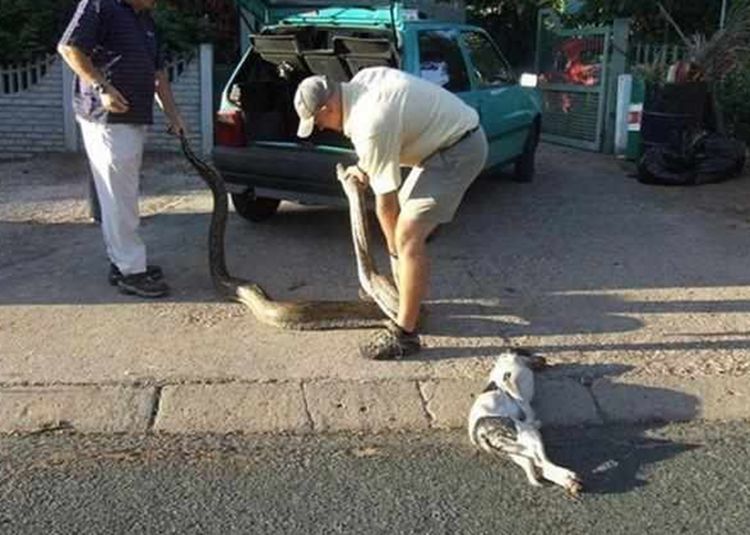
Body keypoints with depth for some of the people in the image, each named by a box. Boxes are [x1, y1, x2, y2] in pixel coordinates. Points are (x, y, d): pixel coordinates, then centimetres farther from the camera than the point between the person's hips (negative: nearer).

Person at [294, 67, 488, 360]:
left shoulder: (370, 125, -26)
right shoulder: (359, 82, 0)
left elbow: (386, 199, -15)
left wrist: (393, 248, -2)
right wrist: (364, 168, 10)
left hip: (459, 150, -10)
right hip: (452, 135, 10)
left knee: (408, 235, -14)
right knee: (406, 218, 21)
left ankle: (405, 333, -8)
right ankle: (406, 298, 37)